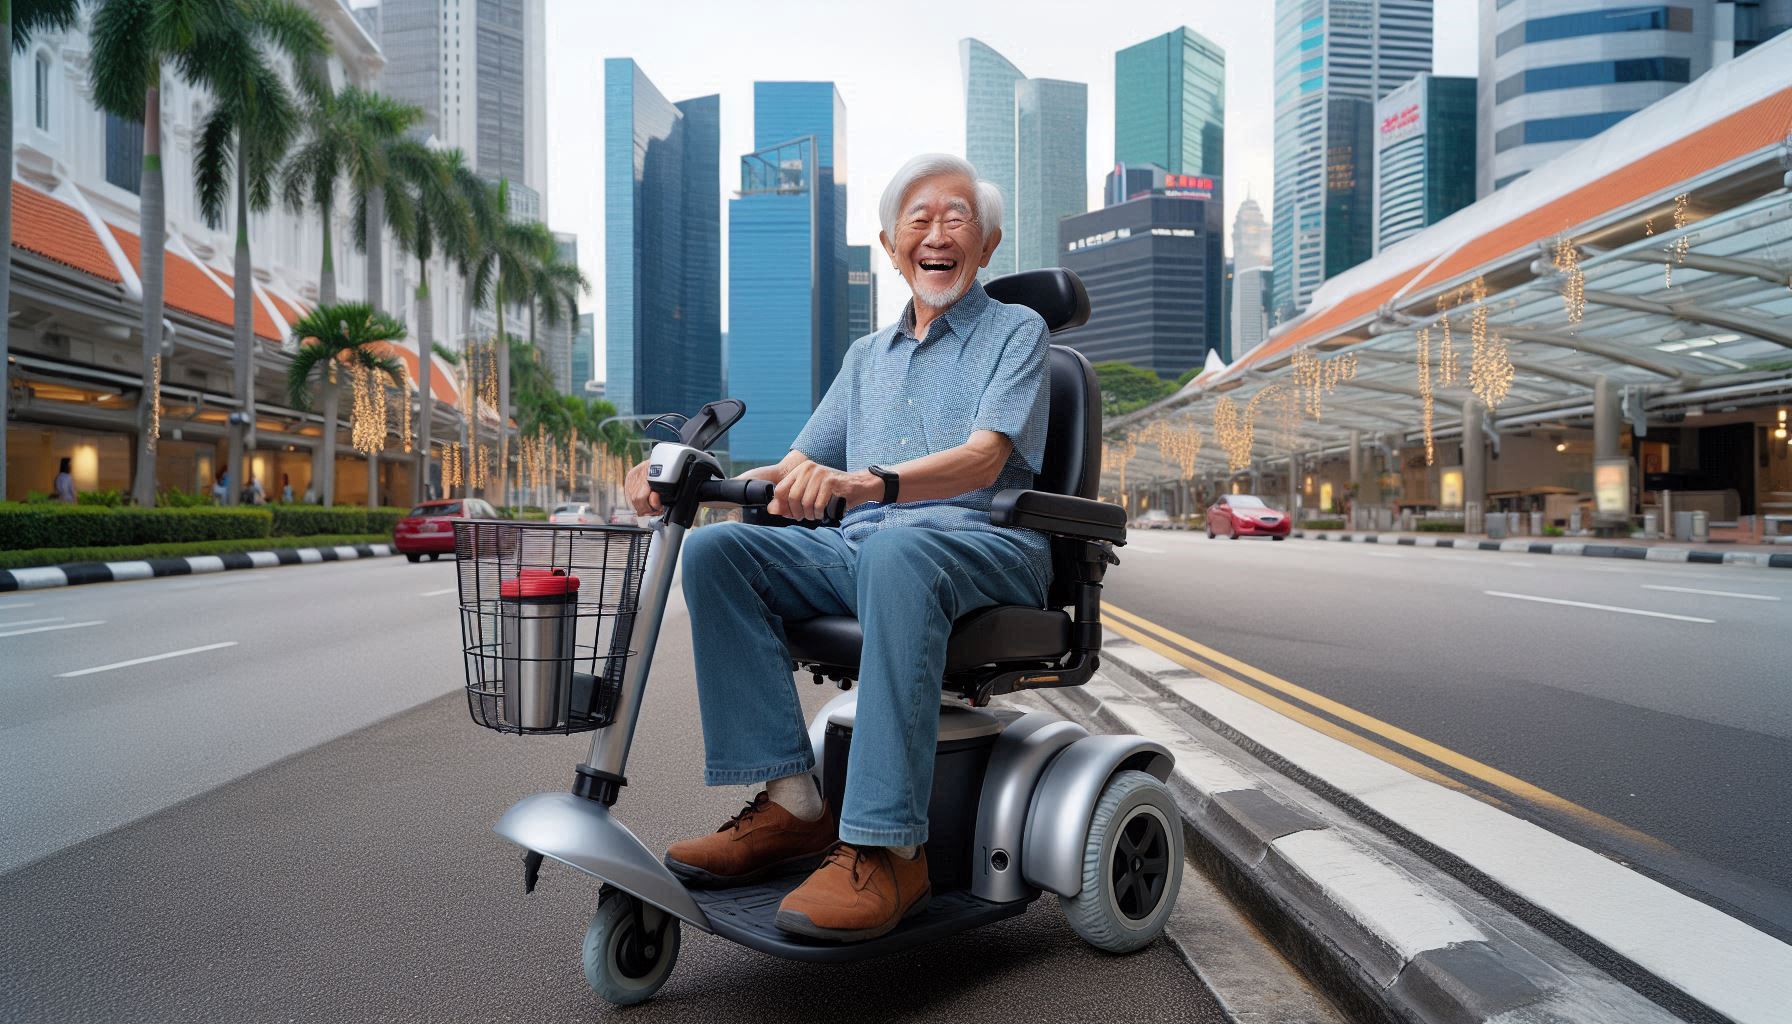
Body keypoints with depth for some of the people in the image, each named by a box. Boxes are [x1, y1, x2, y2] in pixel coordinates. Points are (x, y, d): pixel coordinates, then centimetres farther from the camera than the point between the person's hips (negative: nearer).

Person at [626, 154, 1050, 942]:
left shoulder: (1017, 331, 8)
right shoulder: (866, 355, 26)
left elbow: (984, 458, -11)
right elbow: (800, 468, 18)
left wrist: (865, 483, -31)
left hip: (983, 546, -5)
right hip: (861, 548, 6)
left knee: (896, 552, -39)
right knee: (717, 549, -18)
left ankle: (887, 848, -36)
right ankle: (790, 803, -18)